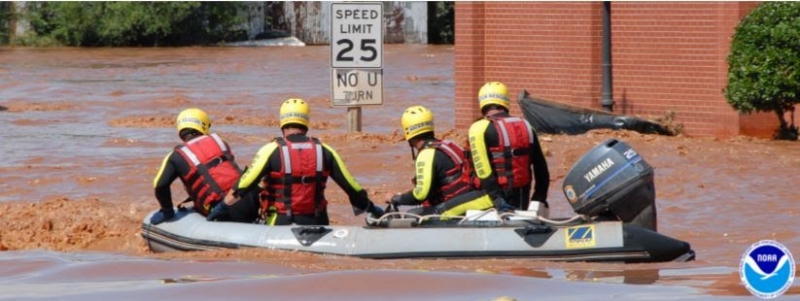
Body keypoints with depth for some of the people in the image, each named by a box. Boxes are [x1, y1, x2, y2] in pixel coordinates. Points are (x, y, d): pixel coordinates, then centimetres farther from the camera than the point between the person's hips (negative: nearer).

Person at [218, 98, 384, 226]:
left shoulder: (272, 150, -6)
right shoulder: (324, 151, 4)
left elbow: (242, 187, -9)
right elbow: (352, 188, 8)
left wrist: (223, 206, 4)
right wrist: (372, 209, 22)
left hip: (280, 224, -3)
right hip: (315, 226, 3)